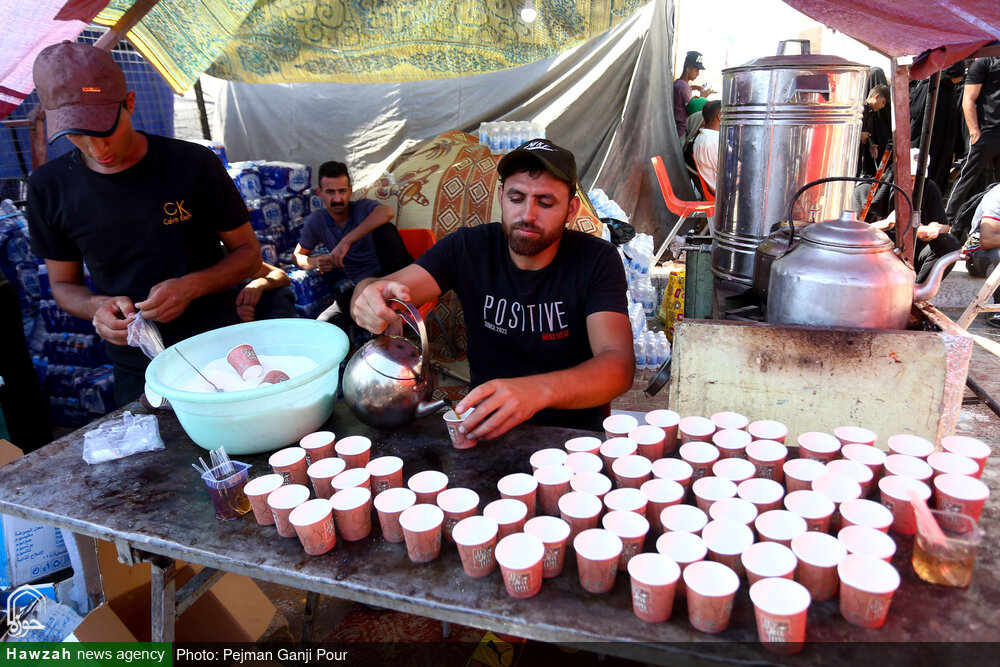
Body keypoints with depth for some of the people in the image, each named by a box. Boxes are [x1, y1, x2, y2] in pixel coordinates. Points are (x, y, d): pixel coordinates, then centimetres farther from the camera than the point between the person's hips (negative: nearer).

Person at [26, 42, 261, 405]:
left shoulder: (194, 164, -10)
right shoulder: (49, 187, -2)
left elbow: (248, 252, -3)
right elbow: (63, 283, 8)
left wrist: (191, 286, -21)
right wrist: (98, 306, -15)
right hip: (135, 372, 2)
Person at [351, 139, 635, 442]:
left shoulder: (596, 260, -10)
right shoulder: (468, 247, -4)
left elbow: (620, 363, -24)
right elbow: (375, 288, -11)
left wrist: (538, 391, -44)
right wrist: (372, 296, -39)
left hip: (572, 431, -1)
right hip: (485, 427, 2)